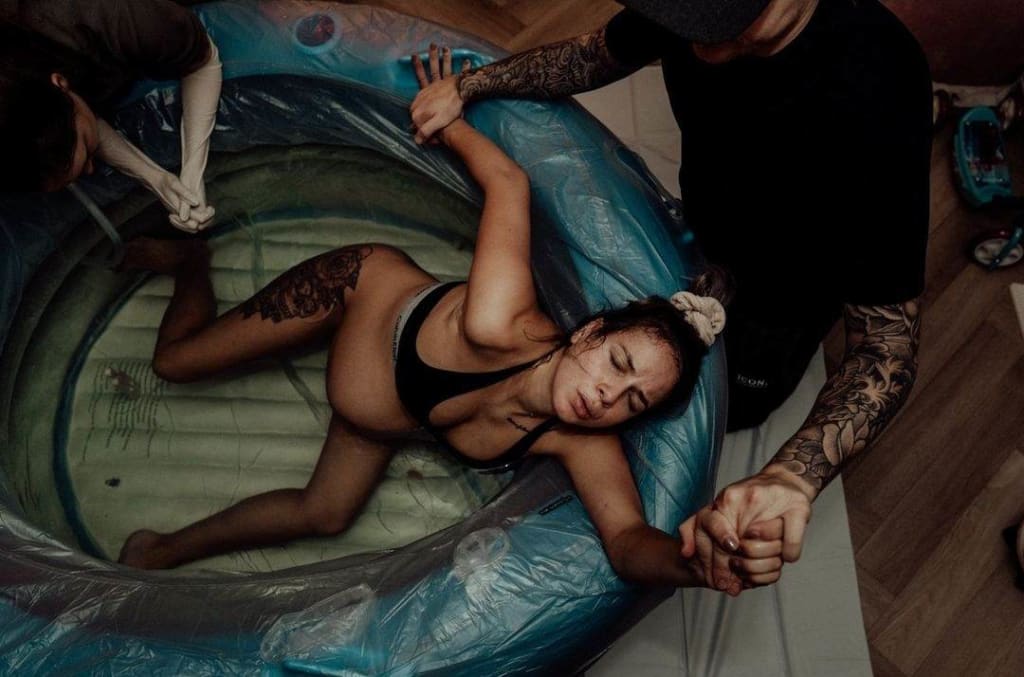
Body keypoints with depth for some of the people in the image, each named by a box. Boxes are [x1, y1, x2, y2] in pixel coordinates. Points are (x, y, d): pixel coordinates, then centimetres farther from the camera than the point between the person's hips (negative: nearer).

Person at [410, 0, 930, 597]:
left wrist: (792, 481, -59)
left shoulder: (872, 104, -47)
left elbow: (888, 346, -42)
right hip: (706, 217, 4)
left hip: (800, 273, -4)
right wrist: (466, 87, -12)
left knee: (735, 403, 17)